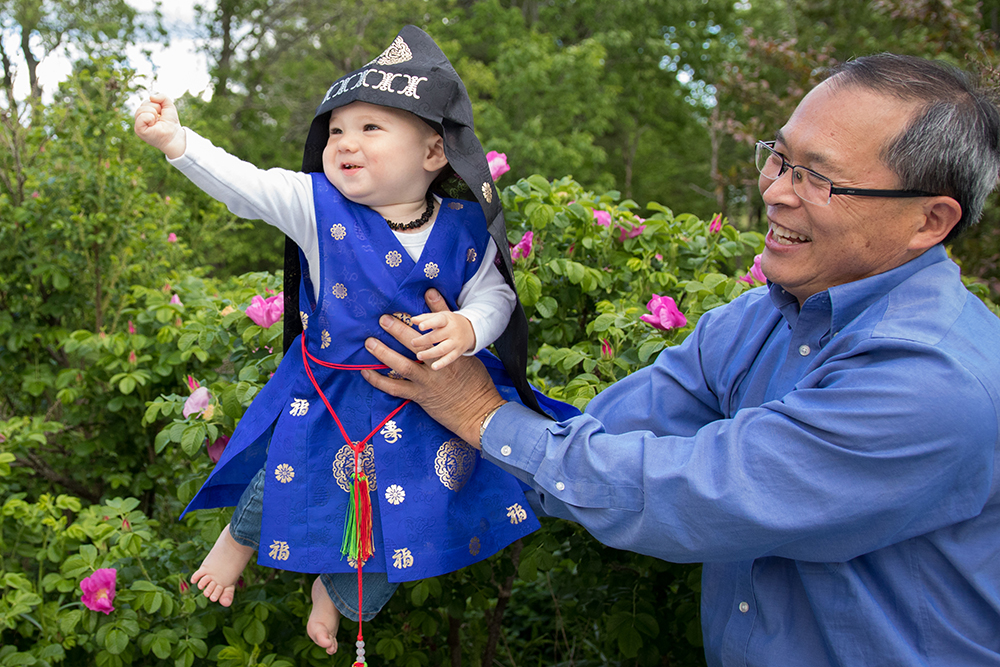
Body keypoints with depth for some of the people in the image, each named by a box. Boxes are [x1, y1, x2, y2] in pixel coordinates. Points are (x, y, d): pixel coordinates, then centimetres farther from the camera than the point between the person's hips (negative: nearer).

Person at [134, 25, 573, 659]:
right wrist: (178, 142, -34)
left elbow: (494, 293, -6)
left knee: (402, 511, 9)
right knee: (289, 475, 7)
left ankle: (339, 591, 39)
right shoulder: (320, 205, -13)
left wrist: (469, 327, -28)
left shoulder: (465, 227, -11)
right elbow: (246, 186, -21)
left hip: (425, 395, 2)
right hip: (329, 390, -1)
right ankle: (242, 536, 45)